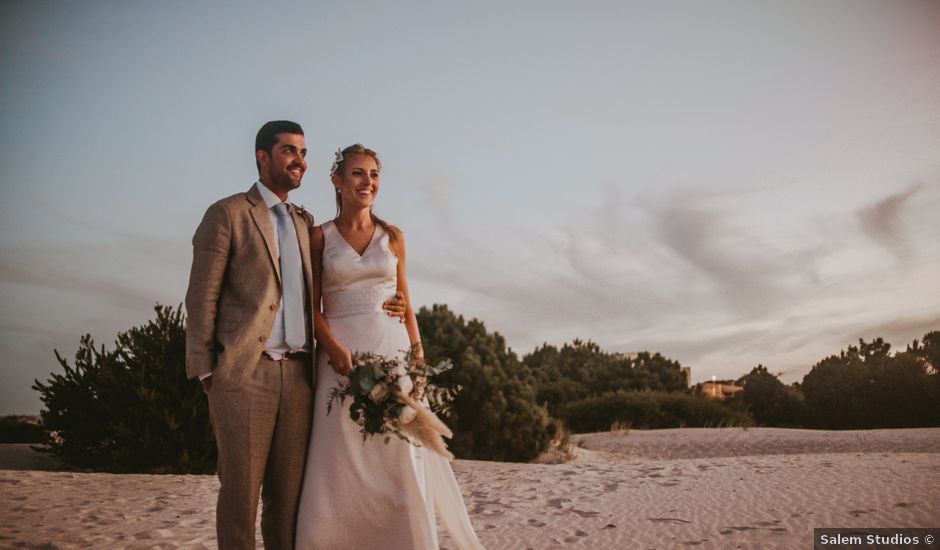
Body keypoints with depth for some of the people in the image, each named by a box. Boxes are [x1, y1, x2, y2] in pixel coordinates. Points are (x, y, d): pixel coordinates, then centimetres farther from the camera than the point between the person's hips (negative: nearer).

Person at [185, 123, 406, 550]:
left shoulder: (305, 223, 20)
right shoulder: (228, 214, 1)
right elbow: (202, 298, -3)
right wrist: (205, 372, -8)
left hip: (298, 375, 5)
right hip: (245, 373, -5)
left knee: (288, 493, 7)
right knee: (240, 491, 0)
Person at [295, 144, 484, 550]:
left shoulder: (392, 237, 11)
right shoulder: (320, 237, 5)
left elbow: (404, 303, 13)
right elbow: (312, 305, 1)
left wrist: (418, 353, 2)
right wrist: (333, 347, -15)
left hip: (393, 352, 2)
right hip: (342, 356, -1)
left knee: (399, 460, 0)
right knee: (343, 461, -2)